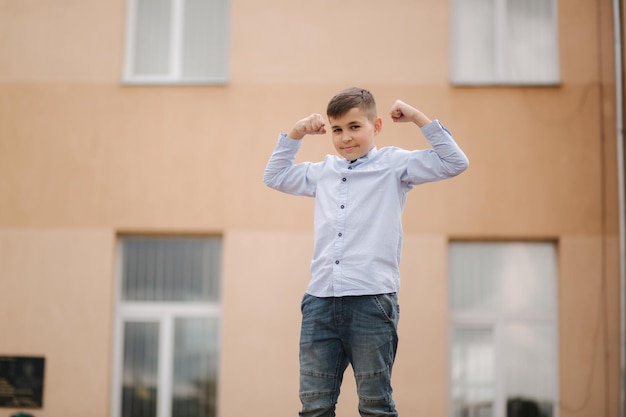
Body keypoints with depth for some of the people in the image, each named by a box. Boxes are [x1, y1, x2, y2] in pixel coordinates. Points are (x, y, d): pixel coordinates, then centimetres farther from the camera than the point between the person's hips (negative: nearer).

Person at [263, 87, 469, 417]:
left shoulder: (394, 164, 6)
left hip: (371, 302, -4)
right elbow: (274, 176, 35)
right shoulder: (322, 172, 20)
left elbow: (454, 163, -1)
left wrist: (417, 117, -2)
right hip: (320, 301, 5)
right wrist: (295, 134, 24)